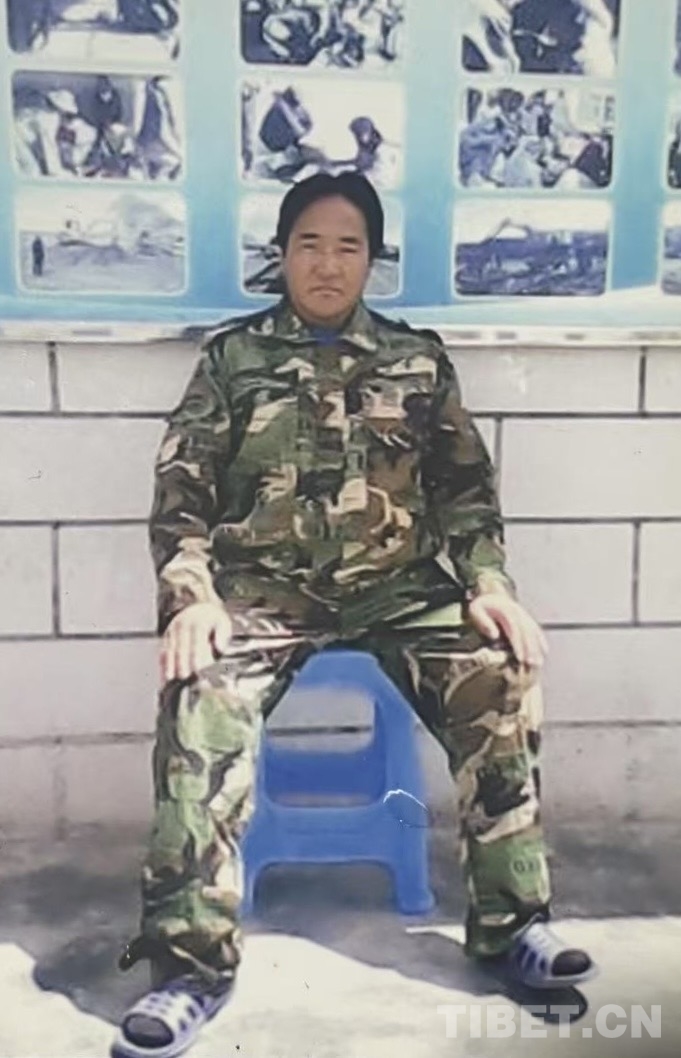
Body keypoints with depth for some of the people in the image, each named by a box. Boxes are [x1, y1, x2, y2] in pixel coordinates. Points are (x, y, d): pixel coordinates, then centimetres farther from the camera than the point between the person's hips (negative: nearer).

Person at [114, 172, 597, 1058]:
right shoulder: (232, 356, 9)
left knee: (501, 678, -24)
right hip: (265, 588, -1)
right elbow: (182, 485, 3)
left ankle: (512, 920, -7)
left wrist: (489, 583, -8)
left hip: (398, 585, 2)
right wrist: (190, 594, -14)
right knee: (201, 703, -29)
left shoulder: (418, 359, 13)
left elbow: (466, 485, 10)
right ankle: (193, 963, -19)